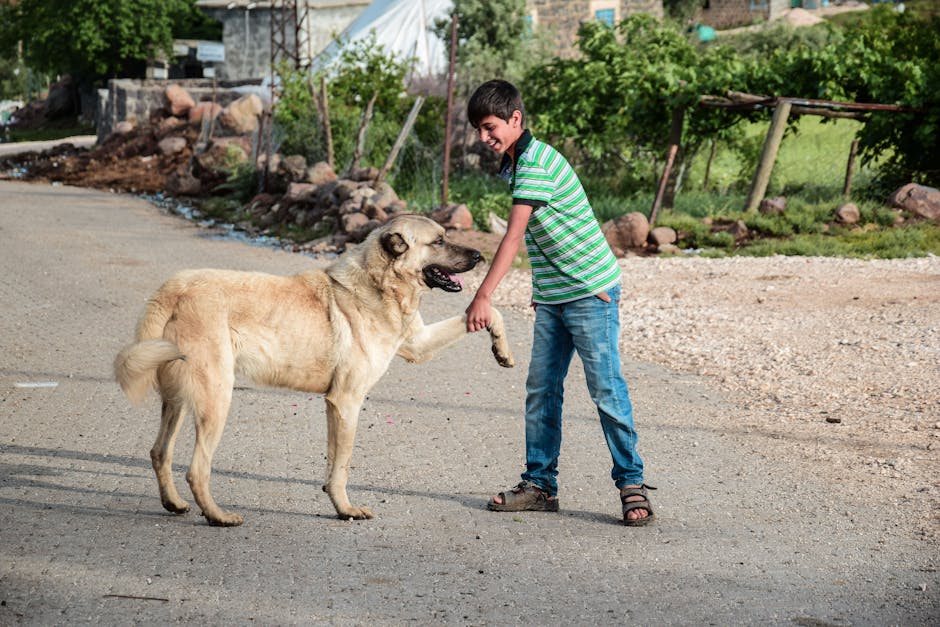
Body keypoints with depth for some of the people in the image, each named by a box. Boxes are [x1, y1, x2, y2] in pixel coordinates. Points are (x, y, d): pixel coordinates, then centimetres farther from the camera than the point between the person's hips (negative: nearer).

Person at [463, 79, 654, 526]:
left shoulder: (537, 162, -18)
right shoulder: (513, 163, 11)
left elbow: (514, 236, -27)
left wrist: (483, 296, -31)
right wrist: (541, 287, 17)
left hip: (590, 290, -9)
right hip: (552, 296, 9)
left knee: (606, 388, -6)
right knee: (540, 389, 8)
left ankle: (631, 484, 2)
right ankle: (540, 484, 15)